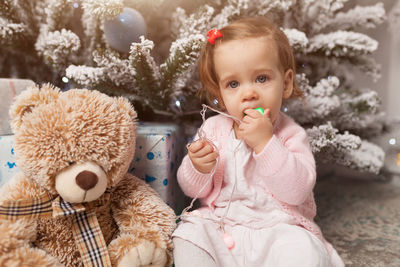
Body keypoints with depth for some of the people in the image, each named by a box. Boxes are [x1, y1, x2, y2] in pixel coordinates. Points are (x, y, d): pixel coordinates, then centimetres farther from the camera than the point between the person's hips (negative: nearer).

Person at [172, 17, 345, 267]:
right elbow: (194, 189, 4)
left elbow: (297, 190, -22)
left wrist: (265, 142, -29)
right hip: (218, 223, 2)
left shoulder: (291, 135, -8)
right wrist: (197, 169, -21)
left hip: (278, 228, -1)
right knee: (187, 237, -20)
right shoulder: (213, 129, 0)